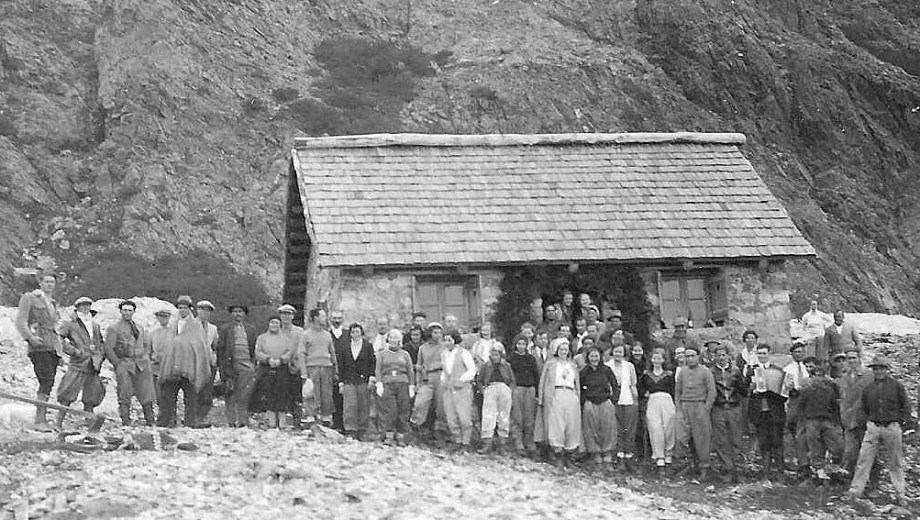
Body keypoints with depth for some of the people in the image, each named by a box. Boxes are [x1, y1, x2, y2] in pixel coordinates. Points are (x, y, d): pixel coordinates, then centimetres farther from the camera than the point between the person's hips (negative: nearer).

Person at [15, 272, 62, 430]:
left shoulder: (53, 303, 24)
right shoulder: (29, 298, 3)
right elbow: (21, 321, -5)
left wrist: (61, 350, 23)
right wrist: (30, 337, -20)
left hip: (53, 348, 7)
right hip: (39, 346, -7)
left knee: (49, 384, 3)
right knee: (46, 382, -17)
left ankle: (42, 419, 7)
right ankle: (40, 420, -17)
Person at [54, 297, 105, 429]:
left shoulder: (95, 325, 19)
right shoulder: (70, 323, 0)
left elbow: (100, 343, 31)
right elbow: (58, 337, -7)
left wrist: (99, 357, 16)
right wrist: (74, 350, -12)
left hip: (92, 367, 6)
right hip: (77, 365, -6)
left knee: (90, 398, 7)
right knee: (67, 396, -10)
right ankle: (59, 423, -8)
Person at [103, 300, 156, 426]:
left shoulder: (139, 328, 20)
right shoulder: (114, 328, 3)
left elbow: (145, 345, 28)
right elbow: (108, 349, -3)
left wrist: (146, 358, 12)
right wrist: (117, 364, -9)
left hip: (142, 364, 4)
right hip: (124, 363, -4)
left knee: (147, 395, -1)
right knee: (124, 397, -4)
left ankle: (150, 422, 3)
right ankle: (126, 423, 0)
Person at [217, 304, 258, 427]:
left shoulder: (251, 329, 16)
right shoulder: (225, 329, 9)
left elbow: (255, 349, 17)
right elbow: (220, 349, 6)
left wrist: (254, 364, 7)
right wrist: (222, 366, -1)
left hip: (247, 365, 1)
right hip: (230, 365, -1)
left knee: (245, 394, -8)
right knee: (230, 396, 0)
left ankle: (243, 421, -6)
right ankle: (231, 421, 5)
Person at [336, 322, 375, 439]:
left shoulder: (368, 346, 6)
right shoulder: (344, 348, 10)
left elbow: (372, 363, 4)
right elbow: (341, 366, 11)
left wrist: (372, 378, -7)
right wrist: (341, 382, 5)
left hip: (364, 381, -1)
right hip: (348, 381, 1)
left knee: (363, 407, 2)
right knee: (349, 406, -11)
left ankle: (361, 433, 9)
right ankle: (350, 431, -12)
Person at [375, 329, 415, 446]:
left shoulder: (405, 354, 18)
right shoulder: (382, 354, 16)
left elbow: (410, 371, 14)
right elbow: (378, 370, 8)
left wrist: (411, 386, 4)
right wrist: (379, 384, -6)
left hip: (403, 384, 1)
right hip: (387, 383, -1)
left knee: (403, 411, -5)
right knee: (389, 410, -13)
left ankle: (400, 437, -2)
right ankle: (389, 435, -12)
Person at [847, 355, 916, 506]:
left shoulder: (897, 386, 1)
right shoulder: (868, 389, 7)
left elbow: (905, 406, 8)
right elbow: (864, 409, 19)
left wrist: (906, 421, 2)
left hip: (892, 427, -2)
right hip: (873, 427, 2)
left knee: (895, 463, 6)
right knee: (864, 459, -4)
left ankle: (901, 494, 13)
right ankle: (855, 490, -1)